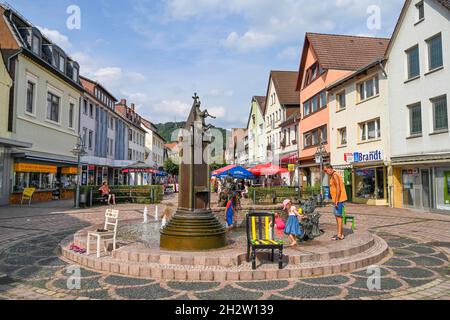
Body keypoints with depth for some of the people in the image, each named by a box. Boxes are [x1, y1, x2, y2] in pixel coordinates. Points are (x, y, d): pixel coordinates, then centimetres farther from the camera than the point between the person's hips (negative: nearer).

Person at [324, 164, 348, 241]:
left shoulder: (334, 175, -15)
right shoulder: (333, 176, 17)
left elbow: (338, 188, -22)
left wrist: (336, 201, -22)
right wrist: (335, 200, 18)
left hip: (339, 200, -10)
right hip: (338, 200, 10)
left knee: (339, 216, -5)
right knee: (337, 216, 14)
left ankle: (340, 235, 0)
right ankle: (340, 234, 21)